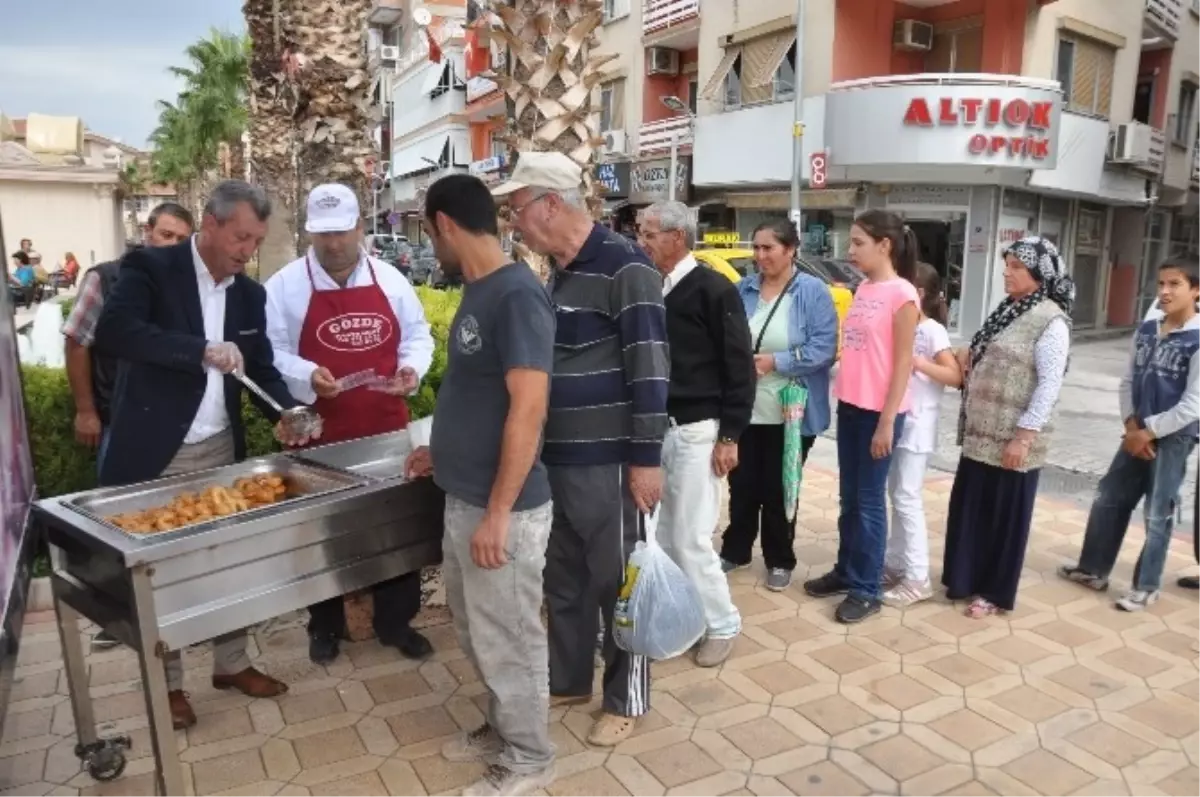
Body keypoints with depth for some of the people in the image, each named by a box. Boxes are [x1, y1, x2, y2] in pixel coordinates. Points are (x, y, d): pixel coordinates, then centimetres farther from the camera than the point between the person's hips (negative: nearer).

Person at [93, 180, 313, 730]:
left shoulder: (250, 293, 5)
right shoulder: (150, 268, -11)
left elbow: (261, 367, 9)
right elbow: (111, 332, -27)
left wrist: (285, 414, -10)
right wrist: (202, 351, -35)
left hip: (221, 450, 5)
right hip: (156, 454, -5)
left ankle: (231, 664, 32)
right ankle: (167, 684, 26)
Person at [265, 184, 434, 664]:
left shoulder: (389, 279, 4)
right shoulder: (285, 285, -4)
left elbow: (416, 335, 9)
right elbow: (272, 352, -6)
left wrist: (411, 369, -10)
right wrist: (308, 377, -23)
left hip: (387, 428, 3)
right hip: (320, 433, -2)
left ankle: (395, 621, 28)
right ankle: (325, 626, 30)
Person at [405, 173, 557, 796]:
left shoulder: (517, 294, -20)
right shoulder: (478, 292, 9)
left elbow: (527, 407, -24)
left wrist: (497, 512, -23)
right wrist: (444, 451, 22)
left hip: (500, 509, -9)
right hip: (463, 499, 9)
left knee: (508, 637, 8)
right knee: (477, 629, 23)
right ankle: (503, 727, 43)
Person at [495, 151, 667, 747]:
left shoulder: (624, 267, -14)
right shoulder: (558, 272, 12)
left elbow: (650, 370, -18)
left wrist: (646, 458, -19)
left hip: (607, 462, -8)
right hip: (556, 457, 8)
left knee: (617, 582, 7)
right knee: (563, 578, 18)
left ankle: (626, 700, 24)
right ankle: (567, 680, 36)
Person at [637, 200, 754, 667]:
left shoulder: (714, 290, -9)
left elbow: (740, 367, -11)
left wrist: (730, 436, -14)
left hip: (695, 430, -6)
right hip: (654, 427, 7)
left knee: (691, 536, -2)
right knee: (658, 532, 12)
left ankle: (722, 625, 17)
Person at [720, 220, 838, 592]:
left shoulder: (813, 292, -8)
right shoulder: (744, 289, 4)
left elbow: (824, 349, -14)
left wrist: (776, 362, -21)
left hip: (790, 413, -3)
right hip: (744, 409, 3)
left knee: (779, 489, 10)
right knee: (742, 484, 11)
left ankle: (780, 560, 28)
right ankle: (735, 550, 31)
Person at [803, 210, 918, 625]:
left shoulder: (901, 294, -12)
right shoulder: (863, 290, 10)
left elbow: (903, 363, -13)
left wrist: (887, 422, -15)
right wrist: (842, 396, 10)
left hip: (879, 411, -7)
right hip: (850, 405, 7)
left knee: (869, 501, 3)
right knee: (849, 497, 15)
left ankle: (866, 588, 15)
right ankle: (846, 571, 29)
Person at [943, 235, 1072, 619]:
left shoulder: (1051, 321, -13)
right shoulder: (1007, 311, 11)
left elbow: (1050, 384, -17)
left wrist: (1025, 435, -20)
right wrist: (969, 356, 1)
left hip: (1013, 438, -8)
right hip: (981, 432, 8)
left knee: (1005, 515, 5)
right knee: (969, 508, 14)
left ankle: (995, 592, 19)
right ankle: (966, 579, 29)